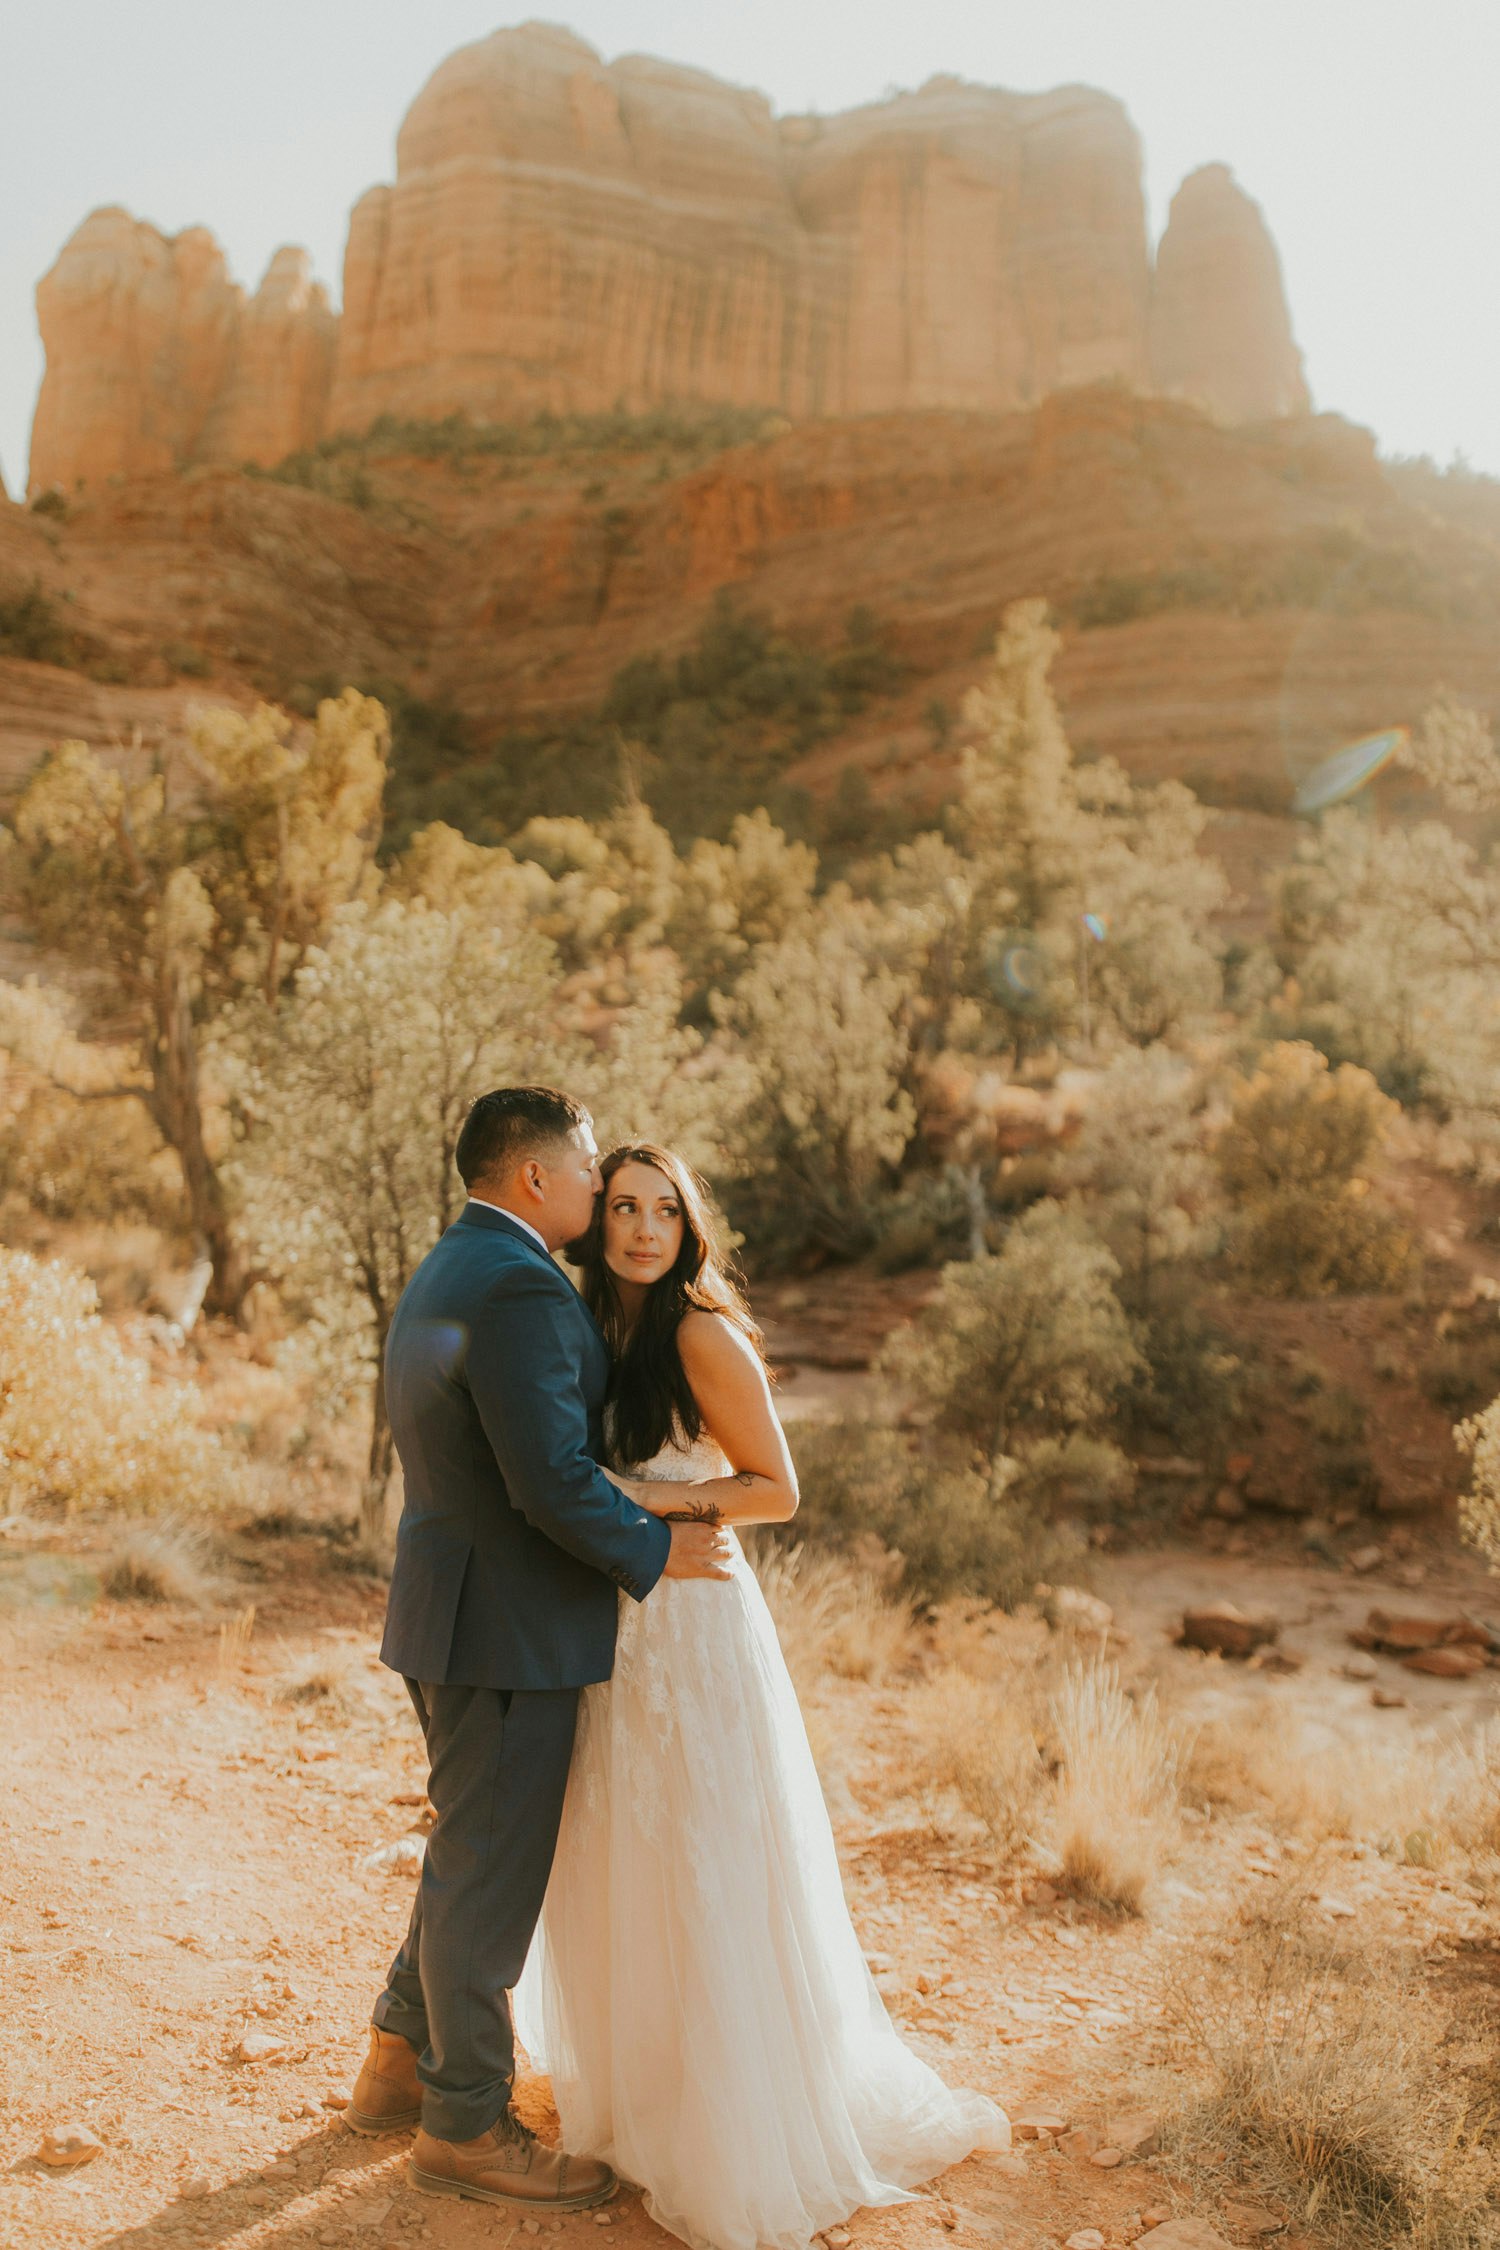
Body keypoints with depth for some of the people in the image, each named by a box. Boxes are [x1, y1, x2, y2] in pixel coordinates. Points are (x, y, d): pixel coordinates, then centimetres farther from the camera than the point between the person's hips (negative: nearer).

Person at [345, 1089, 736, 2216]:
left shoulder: (442, 1274, 11)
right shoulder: (521, 1288, -22)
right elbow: (553, 1478, -26)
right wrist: (655, 1551, -13)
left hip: (452, 1611, 10)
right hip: (511, 1625, -10)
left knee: (472, 1849, 23)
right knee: (491, 1868, 4)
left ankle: (402, 2060, 37)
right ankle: (465, 2125, 20)